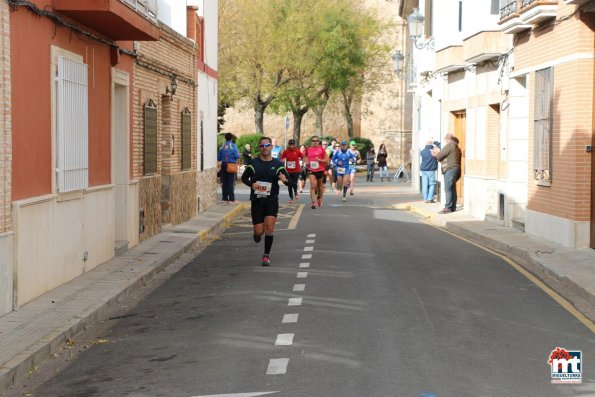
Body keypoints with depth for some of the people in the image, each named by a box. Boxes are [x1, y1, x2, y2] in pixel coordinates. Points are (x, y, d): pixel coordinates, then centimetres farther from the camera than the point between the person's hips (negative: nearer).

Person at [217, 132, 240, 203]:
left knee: (224, 182, 8)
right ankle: (231, 199, -5)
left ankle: (225, 198, 10)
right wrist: (238, 153, 9)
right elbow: (237, 156, -14)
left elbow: (218, 158, 4)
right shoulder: (233, 146, -8)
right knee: (231, 182, -2)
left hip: (224, 165, 3)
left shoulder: (222, 146, 2)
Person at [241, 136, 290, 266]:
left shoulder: (277, 164, 2)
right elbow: (244, 178, 11)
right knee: (259, 231, -1)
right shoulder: (254, 163, 1)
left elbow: (290, 181, -1)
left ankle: (266, 255, -2)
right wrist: (251, 184, -10)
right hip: (257, 200, 0)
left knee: (269, 226, -16)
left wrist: (285, 179, -25)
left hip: (272, 200, 0)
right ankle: (257, 235, 38)